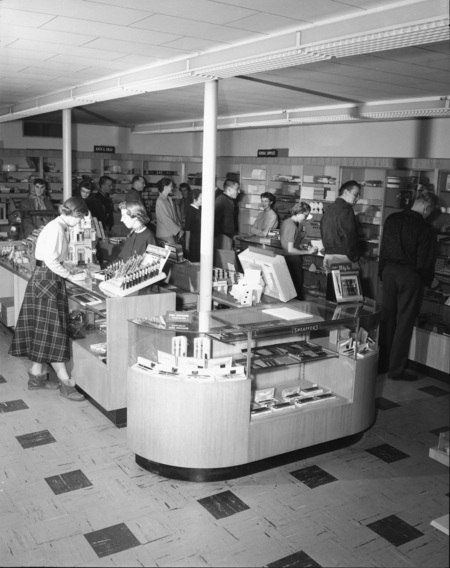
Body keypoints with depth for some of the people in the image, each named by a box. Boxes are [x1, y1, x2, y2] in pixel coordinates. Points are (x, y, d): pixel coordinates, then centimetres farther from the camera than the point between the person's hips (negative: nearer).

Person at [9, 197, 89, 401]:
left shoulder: (58, 227, 14)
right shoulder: (56, 228, -16)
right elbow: (50, 261, -22)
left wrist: (68, 270, 8)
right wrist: (71, 276, -14)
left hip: (48, 280, 10)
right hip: (45, 282, -10)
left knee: (43, 331, 12)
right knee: (52, 331, -6)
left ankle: (36, 376, 20)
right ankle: (65, 382, -2)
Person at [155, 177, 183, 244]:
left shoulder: (169, 199, 12)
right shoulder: (160, 201, -14)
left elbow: (175, 215, 12)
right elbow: (166, 220, -16)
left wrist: (180, 228, 2)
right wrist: (178, 230, -11)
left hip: (174, 233, 8)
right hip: (165, 235, -8)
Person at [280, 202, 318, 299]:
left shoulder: (286, 221, 9)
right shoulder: (292, 226, -19)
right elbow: (290, 249, -22)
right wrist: (308, 252, -17)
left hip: (284, 257, 10)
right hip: (292, 259, -10)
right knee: (297, 289, -3)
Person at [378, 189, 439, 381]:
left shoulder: (392, 219, 2)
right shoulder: (426, 229, -14)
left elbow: (383, 249, 8)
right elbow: (425, 261, -11)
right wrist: (427, 281, 5)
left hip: (389, 271, 5)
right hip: (410, 276, -5)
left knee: (387, 319, 15)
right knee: (404, 322, 3)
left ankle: (382, 362, 25)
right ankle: (396, 369, 8)